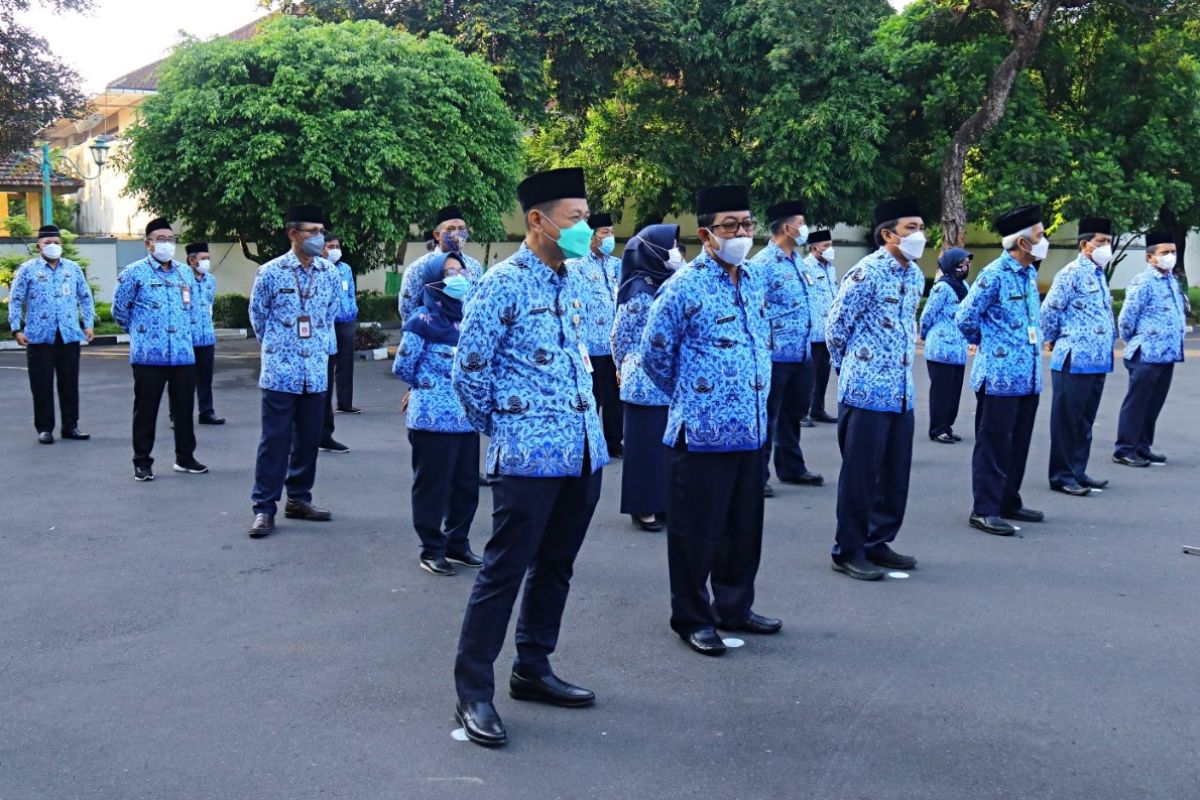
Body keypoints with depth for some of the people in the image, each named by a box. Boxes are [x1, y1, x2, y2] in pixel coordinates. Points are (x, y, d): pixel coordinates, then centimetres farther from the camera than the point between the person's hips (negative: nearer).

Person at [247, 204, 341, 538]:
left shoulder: (329, 273, 4)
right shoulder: (271, 272, -6)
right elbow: (257, 315, 7)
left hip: (316, 371, 4)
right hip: (280, 370, -4)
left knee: (309, 438, 10)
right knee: (275, 439, -2)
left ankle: (298, 499, 24)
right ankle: (264, 507, 4)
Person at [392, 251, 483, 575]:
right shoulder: (423, 320, -10)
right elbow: (402, 367, -6)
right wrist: (428, 388, 6)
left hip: (467, 416, 6)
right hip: (434, 418, -6)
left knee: (466, 484, 12)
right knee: (433, 485, 2)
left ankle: (457, 543, 26)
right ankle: (432, 549, 13)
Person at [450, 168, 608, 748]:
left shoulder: (575, 282, 12)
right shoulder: (504, 283, -11)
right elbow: (469, 369, -10)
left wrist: (585, 421, 17)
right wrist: (498, 429, -1)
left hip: (584, 452, 8)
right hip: (529, 456, -8)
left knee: (555, 566, 16)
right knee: (504, 571, -3)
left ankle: (532, 670, 31)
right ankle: (473, 693, 7)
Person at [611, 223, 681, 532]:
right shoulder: (639, 289, -12)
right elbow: (620, 337, -6)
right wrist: (629, 369, 4)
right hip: (646, 384, -7)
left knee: (668, 442, 10)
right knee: (645, 443, 1)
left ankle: (662, 503, 20)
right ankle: (642, 507, 10)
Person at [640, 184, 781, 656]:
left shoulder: (755, 281, 9)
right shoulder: (684, 288, -12)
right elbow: (654, 355, -6)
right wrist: (689, 395, 5)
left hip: (752, 430, 7)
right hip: (701, 432, -6)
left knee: (744, 527, 16)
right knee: (697, 532, 4)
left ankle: (735, 608, 32)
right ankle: (693, 619, 18)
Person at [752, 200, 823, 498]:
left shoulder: (798, 259, 12)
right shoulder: (762, 264, -14)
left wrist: (807, 336, 17)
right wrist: (770, 343, -19)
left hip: (802, 352, 8)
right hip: (777, 354, -8)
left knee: (794, 413, 18)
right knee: (767, 415, 1)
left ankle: (791, 467, 32)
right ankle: (757, 476, 9)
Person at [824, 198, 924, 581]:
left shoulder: (915, 274, 10)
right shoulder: (866, 272, -13)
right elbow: (836, 327, -8)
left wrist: (898, 364, 16)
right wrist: (851, 368, 4)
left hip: (902, 391, 8)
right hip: (867, 390, -8)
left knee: (896, 472, 12)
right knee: (860, 473, 0)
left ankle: (878, 542, 25)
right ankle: (848, 551, 10)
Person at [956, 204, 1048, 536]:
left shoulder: (1030, 274, 12)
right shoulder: (994, 275, -14)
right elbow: (965, 318, -12)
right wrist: (986, 344, 3)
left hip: (1028, 377, 8)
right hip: (1000, 377, -8)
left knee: (1018, 444, 15)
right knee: (994, 444, -3)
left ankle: (1009, 503, 26)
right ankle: (984, 510, 3)